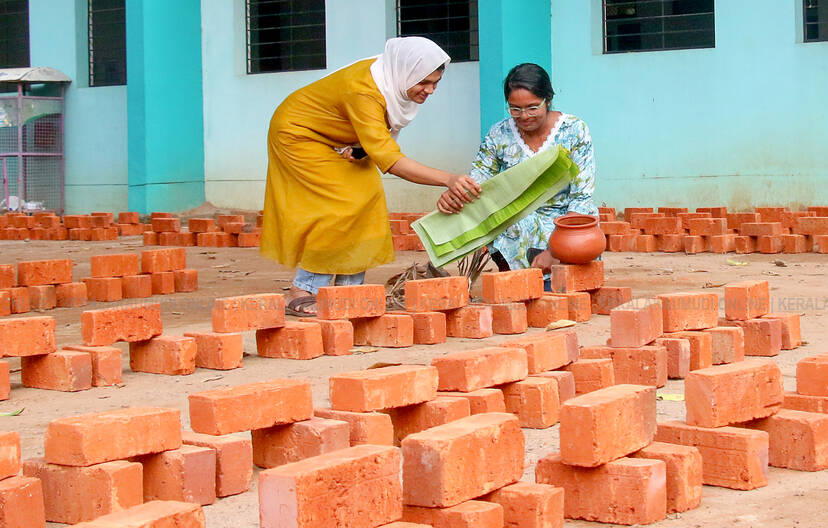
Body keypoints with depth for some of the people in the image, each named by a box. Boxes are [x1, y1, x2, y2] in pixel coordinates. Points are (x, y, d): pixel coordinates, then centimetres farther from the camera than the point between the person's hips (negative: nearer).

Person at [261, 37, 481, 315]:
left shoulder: (394, 81, -13)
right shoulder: (362, 91, -38)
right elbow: (388, 159, -44)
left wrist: (360, 147, -19)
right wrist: (448, 179, -52)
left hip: (338, 143, 8)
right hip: (298, 134, -8)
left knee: (368, 200, -3)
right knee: (341, 206, -18)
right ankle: (302, 293, -12)